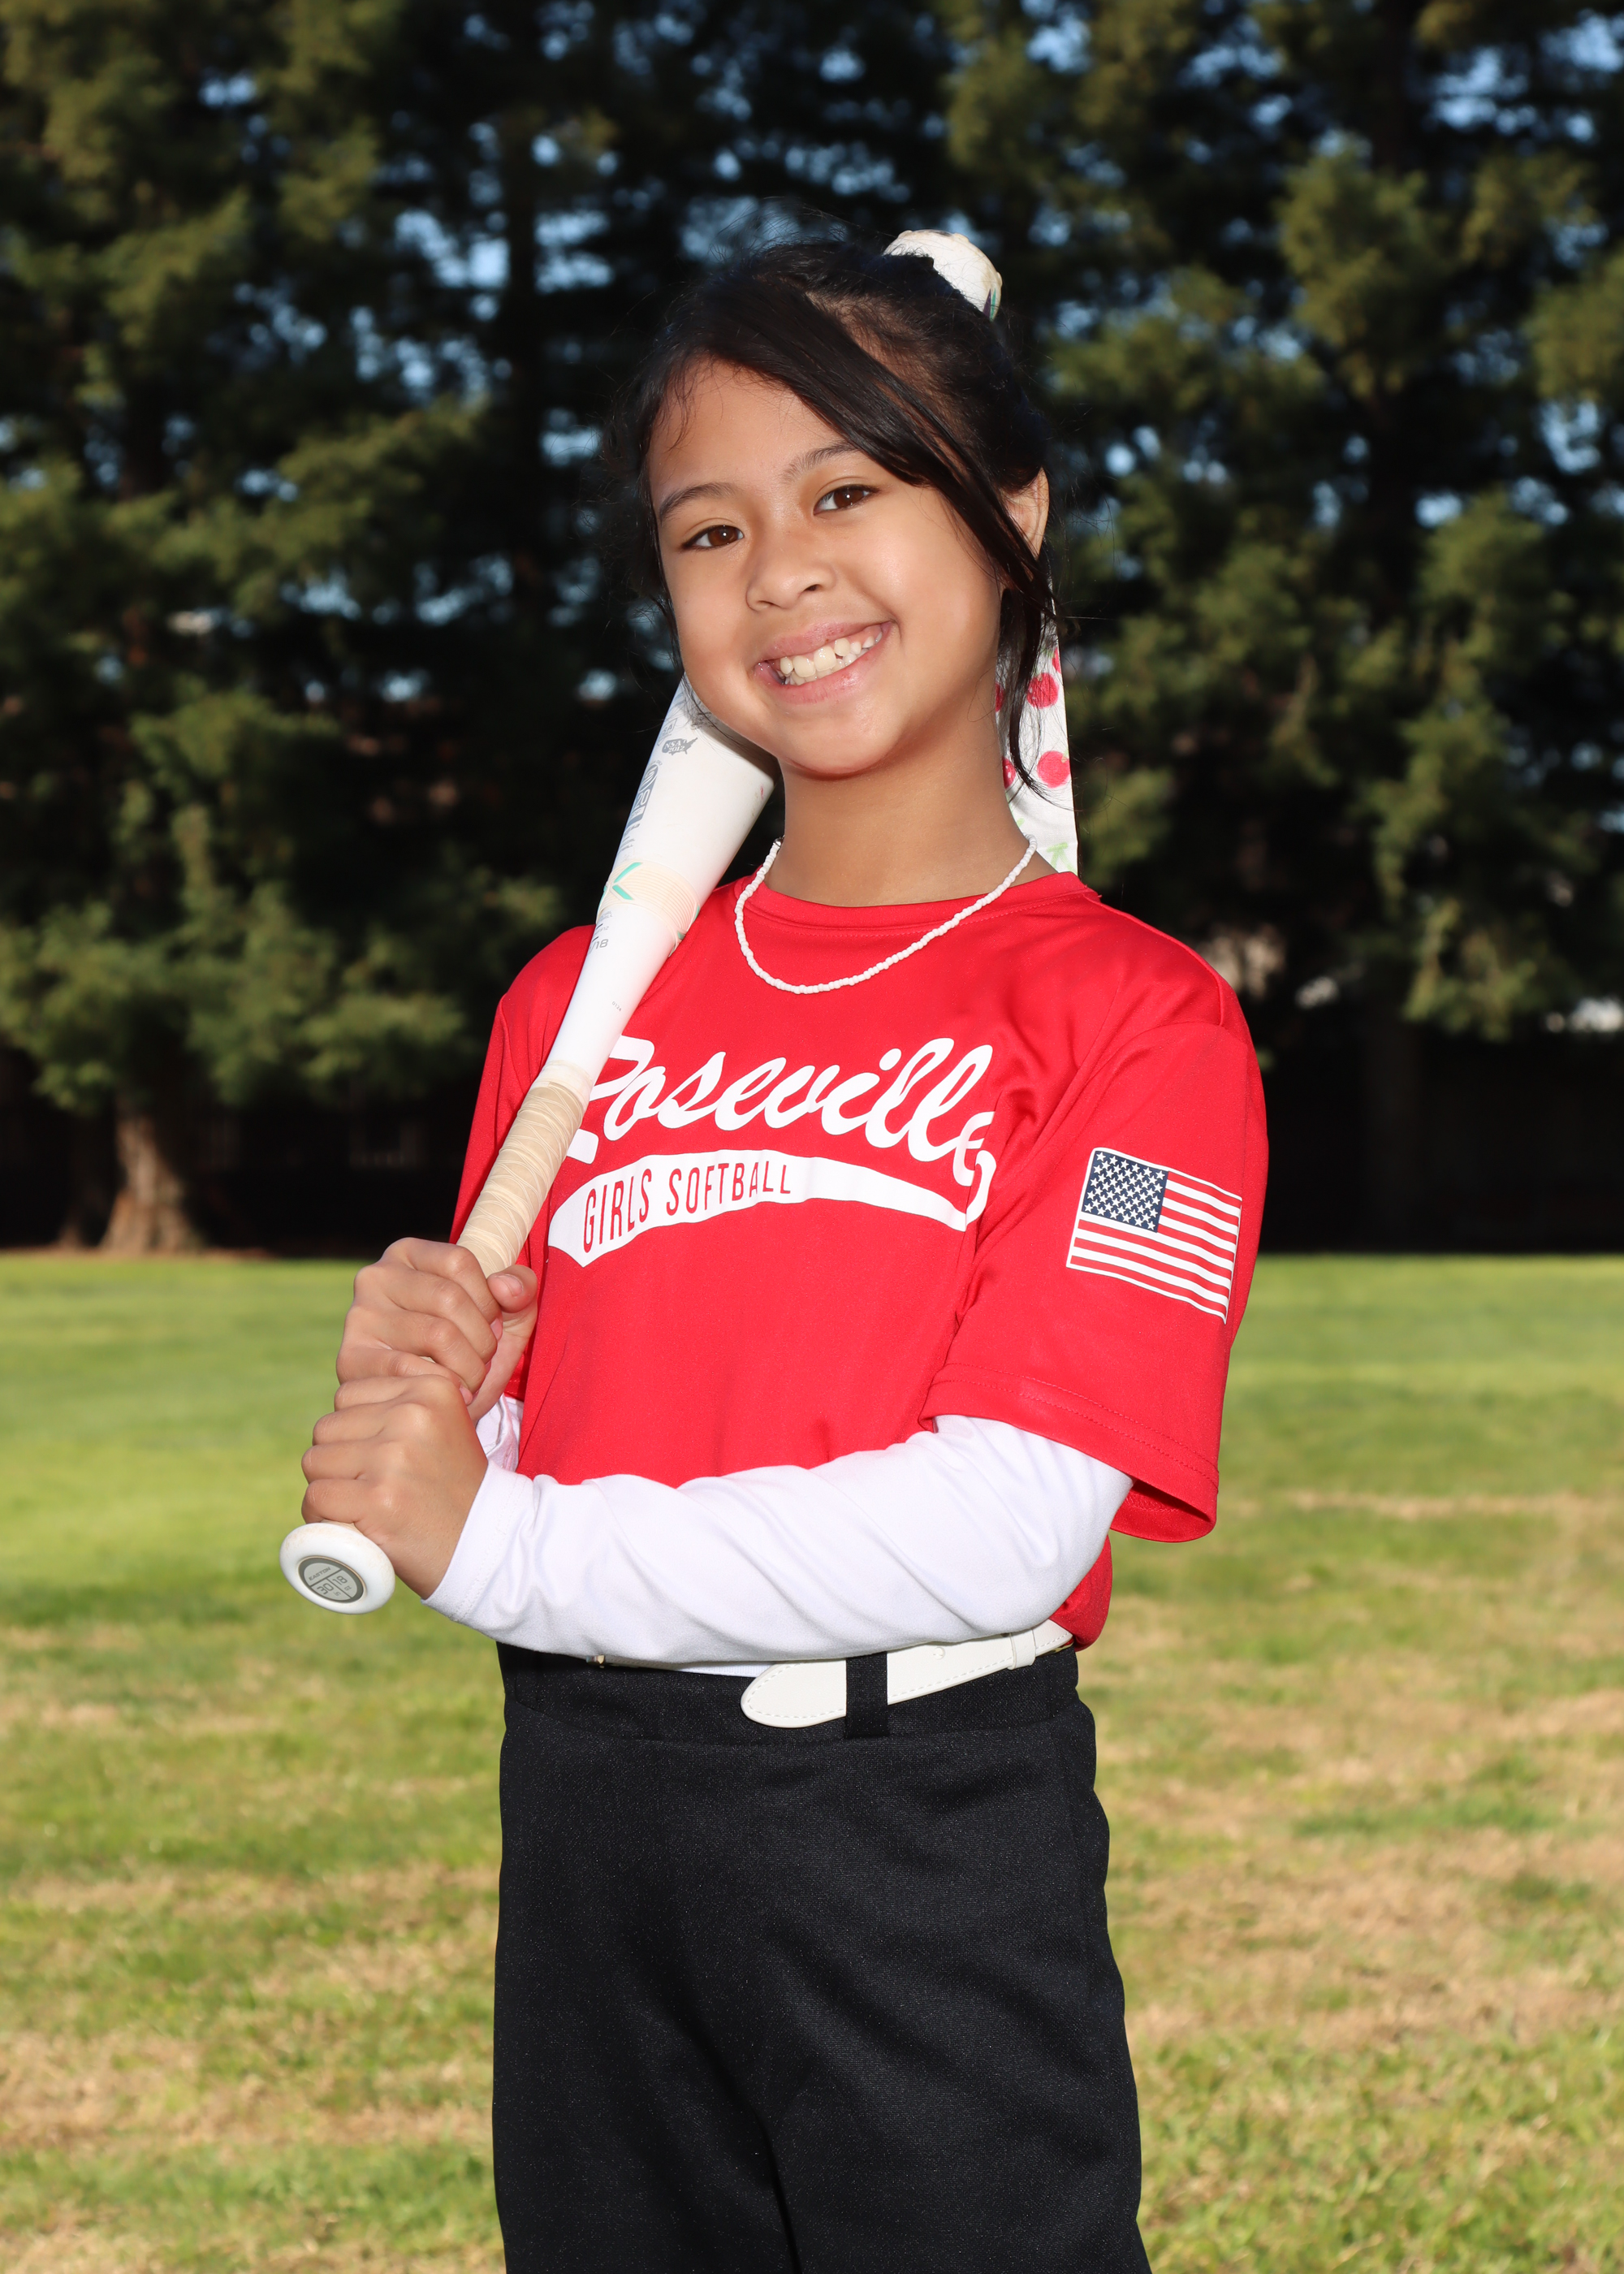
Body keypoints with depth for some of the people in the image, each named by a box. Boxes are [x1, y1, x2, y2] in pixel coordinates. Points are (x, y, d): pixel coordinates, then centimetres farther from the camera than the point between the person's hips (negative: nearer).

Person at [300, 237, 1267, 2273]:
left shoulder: (1134, 1017, -6)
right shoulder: (573, 1008, 10)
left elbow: (1005, 1533, -16)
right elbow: (489, 1480, 13)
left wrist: (497, 1544, -14)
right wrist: (419, 1397, -10)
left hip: (933, 1839, -4)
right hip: (584, 1824, 5)